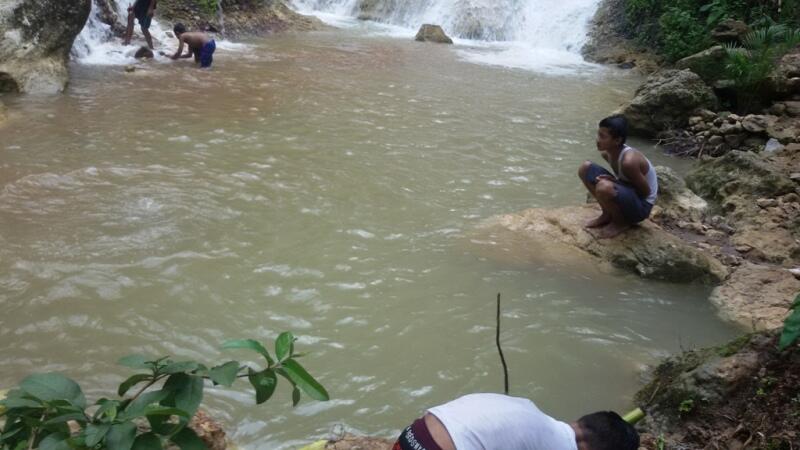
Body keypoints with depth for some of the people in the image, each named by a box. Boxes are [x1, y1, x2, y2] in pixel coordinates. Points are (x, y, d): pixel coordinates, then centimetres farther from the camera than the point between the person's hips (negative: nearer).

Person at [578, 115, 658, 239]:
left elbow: (646, 192, -20)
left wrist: (615, 181, -20)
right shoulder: (607, 152, -7)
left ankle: (621, 222, -5)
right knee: (586, 168, -1)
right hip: (627, 193, 8)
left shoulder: (629, 161, -32)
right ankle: (607, 214, 9)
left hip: (641, 205, -8)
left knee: (604, 188, -37)